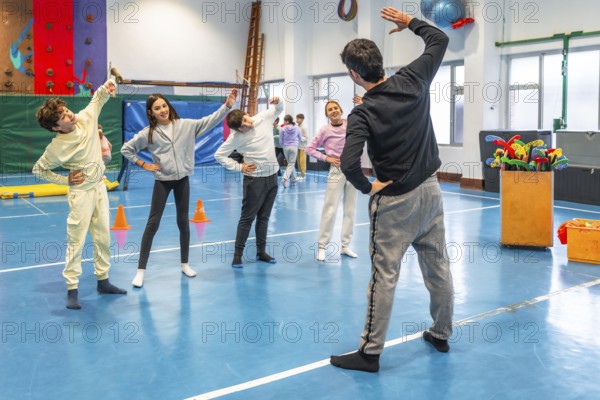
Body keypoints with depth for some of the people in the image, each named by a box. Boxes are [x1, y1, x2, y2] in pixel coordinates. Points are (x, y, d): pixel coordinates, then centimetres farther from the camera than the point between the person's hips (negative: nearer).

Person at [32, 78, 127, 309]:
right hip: (81, 193, -6)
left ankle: (103, 281, 26)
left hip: (99, 188, 6)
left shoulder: (86, 119, -7)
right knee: (76, 241, -2)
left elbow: (97, 99, 11)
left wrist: (105, 87, -9)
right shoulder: (56, 148, -19)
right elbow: (38, 170, -5)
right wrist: (65, 180, -9)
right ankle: (72, 290, 7)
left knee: (103, 237, 13)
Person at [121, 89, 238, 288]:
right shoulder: (148, 133, -6)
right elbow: (126, 149, 2)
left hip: (182, 179, 2)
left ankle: (185, 264, 25)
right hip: (162, 181, -2)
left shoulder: (185, 125, -2)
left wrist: (227, 105, -16)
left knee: (183, 222, 10)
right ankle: (141, 270, 4)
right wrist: (143, 165, -3)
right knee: (153, 223, -2)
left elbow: (209, 121, -6)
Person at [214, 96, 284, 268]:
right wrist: (239, 167, -11)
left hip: (272, 176, 5)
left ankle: (261, 252, 24)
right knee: (247, 217, 1)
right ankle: (238, 254, 11)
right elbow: (219, 155, -7)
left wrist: (277, 101, -7)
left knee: (264, 217, 13)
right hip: (255, 179, -4)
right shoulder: (236, 137, -14)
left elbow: (279, 109, 16)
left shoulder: (263, 118, -3)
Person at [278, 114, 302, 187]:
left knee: (291, 164, 17)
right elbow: (300, 138, 10)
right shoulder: (296, 128, -2)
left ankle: (293, 180, 23)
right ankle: (285, 179, -21)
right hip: (294, 147, -1)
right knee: (291, 164, -1)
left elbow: (281, 141, 1)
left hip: (286, 147, 1)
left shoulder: (282, 129, -6)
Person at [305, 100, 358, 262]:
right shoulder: (325, 130, -6)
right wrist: (326, 158, -10)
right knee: (330, 209, -4)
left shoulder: (351, 124, 0)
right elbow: (309, 148, -3)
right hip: (337, 171, -3)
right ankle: (322, 246, 5)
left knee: (350, 210, 9)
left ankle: (345, 245, 20)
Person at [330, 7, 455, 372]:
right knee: (438, 266, 16)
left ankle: (370, 353, 10)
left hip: (394, 200, -5)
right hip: (430, 190, 6)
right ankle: (441, 334, 33)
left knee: (384, 276, 0)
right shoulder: (414, 81, -5)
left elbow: (349, 163, -30)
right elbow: (440, 40, 11)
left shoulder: (363, 114, -17)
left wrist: (367, 188, -12)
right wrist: (409, 22, 22)